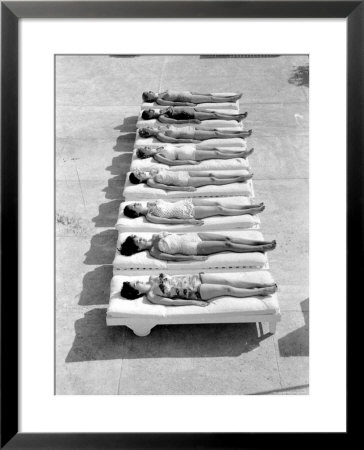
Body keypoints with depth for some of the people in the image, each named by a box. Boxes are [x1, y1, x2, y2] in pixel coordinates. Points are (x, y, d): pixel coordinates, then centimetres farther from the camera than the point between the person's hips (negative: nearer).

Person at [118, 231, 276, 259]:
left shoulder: (155, 237, 7)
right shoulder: (153, 252, -13)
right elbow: (173, 257, -17)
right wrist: (195, 258, -20)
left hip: (191, 235, 6)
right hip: (194, 248, -6)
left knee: (227, 238, -2)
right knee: (228, 245, -9)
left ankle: (262, 243, 6)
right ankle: (261, 248, 3)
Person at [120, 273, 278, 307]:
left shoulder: (152, 278, 6)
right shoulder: (152, 296, -12)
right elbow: (172, 302, -15)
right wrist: (194, 302, -17)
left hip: (194, 277, 6)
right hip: (196, 291, -5)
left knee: (228, 281, -3)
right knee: (228, 289, -9)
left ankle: (262, 284, 5)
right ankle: (261, 292, 4)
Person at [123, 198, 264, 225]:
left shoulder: (149, 204, 8)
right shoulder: (149, 217, -14)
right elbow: (170, 221, -18)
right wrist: (188, 221, -21)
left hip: (184, 202, 7)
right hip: (187, 212, -7)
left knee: (217, 203, 1)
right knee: (220, 209, -6)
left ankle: (251, 207, 11)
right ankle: (250, 211, 7)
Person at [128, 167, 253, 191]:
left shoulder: (152, 170, 9)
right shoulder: (150, 182, -12)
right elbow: (167, 187, -17)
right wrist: (185, 189, -21)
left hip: (182, 173, 7)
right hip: (183, 182, -7)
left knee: (211, 174, 0)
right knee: (212, 180, -7)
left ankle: (240, 176, 6)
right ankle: (239, 179, 3)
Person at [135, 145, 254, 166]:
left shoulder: (159, 148, 13)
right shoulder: (157, 156, -12)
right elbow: (171, 162, -21)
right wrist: (189, 162, -23)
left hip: (186, 148, 9)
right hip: (187, 155, -9)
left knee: (216, 149, 3)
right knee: (216, 154, -8)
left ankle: (242, 152, 7)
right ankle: (241, 155, 1)